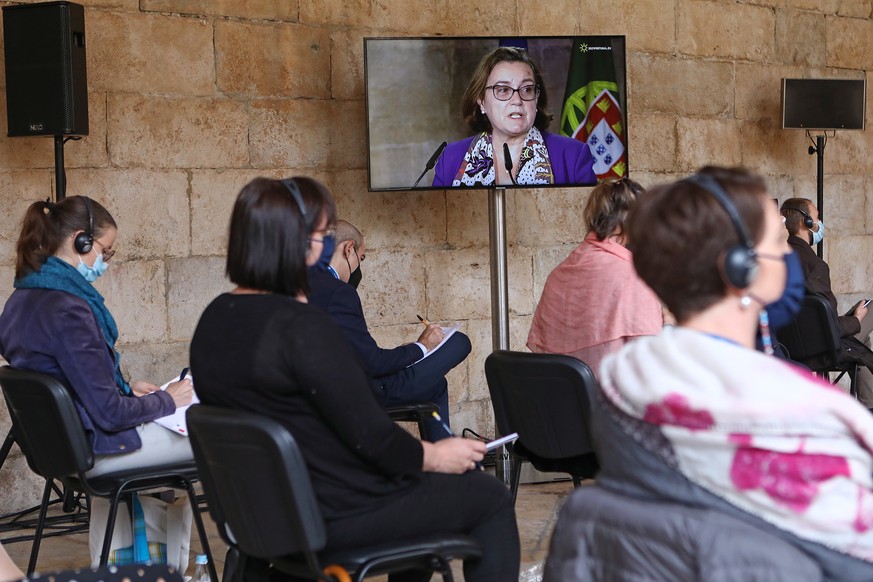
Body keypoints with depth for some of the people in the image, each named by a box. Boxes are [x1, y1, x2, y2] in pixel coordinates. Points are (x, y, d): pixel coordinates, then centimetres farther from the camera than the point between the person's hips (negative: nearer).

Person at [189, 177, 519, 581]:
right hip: (337, 519, -9)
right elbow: (369, 436, -21)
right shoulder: (303, 328, -26)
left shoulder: (213, 321, 1)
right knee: (490, 497, 9)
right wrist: (434, 456, -5)